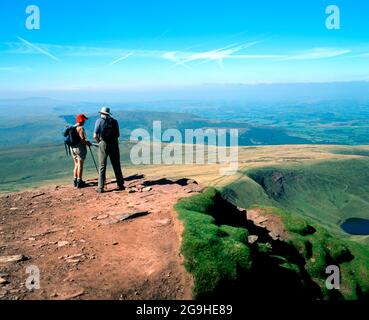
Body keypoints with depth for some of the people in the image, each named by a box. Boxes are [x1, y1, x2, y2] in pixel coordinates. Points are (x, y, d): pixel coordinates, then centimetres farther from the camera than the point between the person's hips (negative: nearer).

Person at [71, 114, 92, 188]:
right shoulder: (80, 128, -16)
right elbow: (82, 139, -22)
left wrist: (85, 142, 16)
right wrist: (87, 143, -3)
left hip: (73, 148, 8)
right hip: (80, 148, -8)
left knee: (76, 165, 16)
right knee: (80, 165, -1)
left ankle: (75, 181, 21)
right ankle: (79, 182, 3)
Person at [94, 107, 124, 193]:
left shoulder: (99, 121, -2)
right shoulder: (114, 121, 7)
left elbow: (95, 136, -7)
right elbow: (118, 135, 8)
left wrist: (99, 142, 9)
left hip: (103, 144, -2)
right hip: (114, 144, 2)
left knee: (102, 166, 2)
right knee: (116, 166, 11)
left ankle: (100, 188, 1)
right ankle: (120, 185, 15)